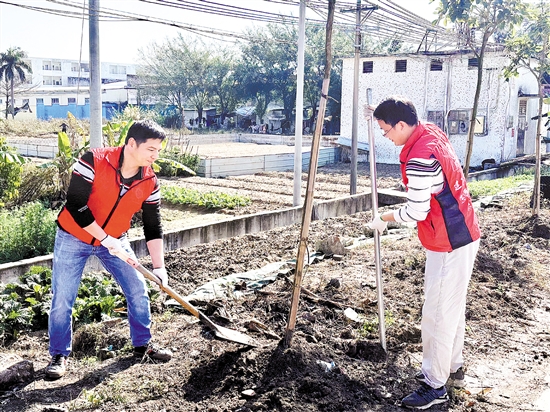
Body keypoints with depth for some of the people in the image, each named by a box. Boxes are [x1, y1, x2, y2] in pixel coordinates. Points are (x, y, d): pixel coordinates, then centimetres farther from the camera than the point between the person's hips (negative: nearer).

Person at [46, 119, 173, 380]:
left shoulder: (150, 182, -13)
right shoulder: (94, 162, -26)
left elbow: (153, 226, -7)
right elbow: (75, 206, -27)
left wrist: (158, 266, -11)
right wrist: (105, 239, -28)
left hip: (115, 240, 4)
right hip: (74, 237, -3)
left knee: (138, 289, 1)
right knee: (62, 299, -3)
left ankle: (142, 344, 22)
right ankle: (59, 354, 18)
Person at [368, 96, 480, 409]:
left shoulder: (419, 158, -26)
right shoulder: (432, 131, 4)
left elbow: (417, 211, -22)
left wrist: (385, 218, -4)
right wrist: (385, 113, 33)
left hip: (450, 244, -11)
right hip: (462, 234, 11)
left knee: (438, 314, -1)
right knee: (453, 307, 21)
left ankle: (435, 385, 12)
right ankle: (453, 368, 36)